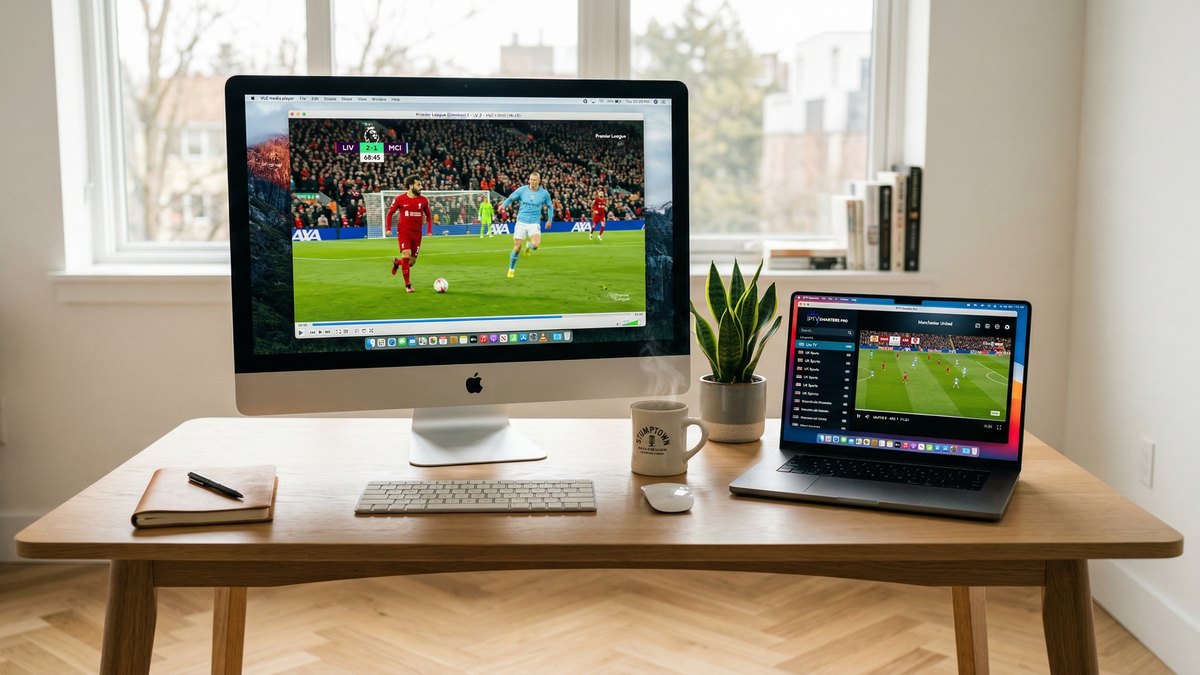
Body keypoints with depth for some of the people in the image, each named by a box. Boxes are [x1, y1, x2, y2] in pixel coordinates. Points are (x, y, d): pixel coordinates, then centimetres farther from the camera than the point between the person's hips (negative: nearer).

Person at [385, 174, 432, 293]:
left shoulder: (423, 200, 1)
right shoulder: (400, 199, -6)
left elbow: (428, 215, 13)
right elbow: (390, 213, 5)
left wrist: (429, 230, 3)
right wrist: (388, 228, -3)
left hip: (417, 233, 3)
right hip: (403, 231, -3)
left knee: (412, 262, 5)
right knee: (406, 255, -17)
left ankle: (397, 262, 41)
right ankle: (407, 284, -1)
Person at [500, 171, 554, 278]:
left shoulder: (544, 193, -2)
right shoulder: (522, 190, -3)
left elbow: (550, 206, 15)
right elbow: (510, 198, 7)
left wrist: (550, 220, 11)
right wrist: (503, 205, -13)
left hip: (534, 223, 0)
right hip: (521, 222, 0)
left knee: (535, 245, -24)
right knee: (517, 247, -3)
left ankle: (528, 246, 16)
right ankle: (511, 269, 19)